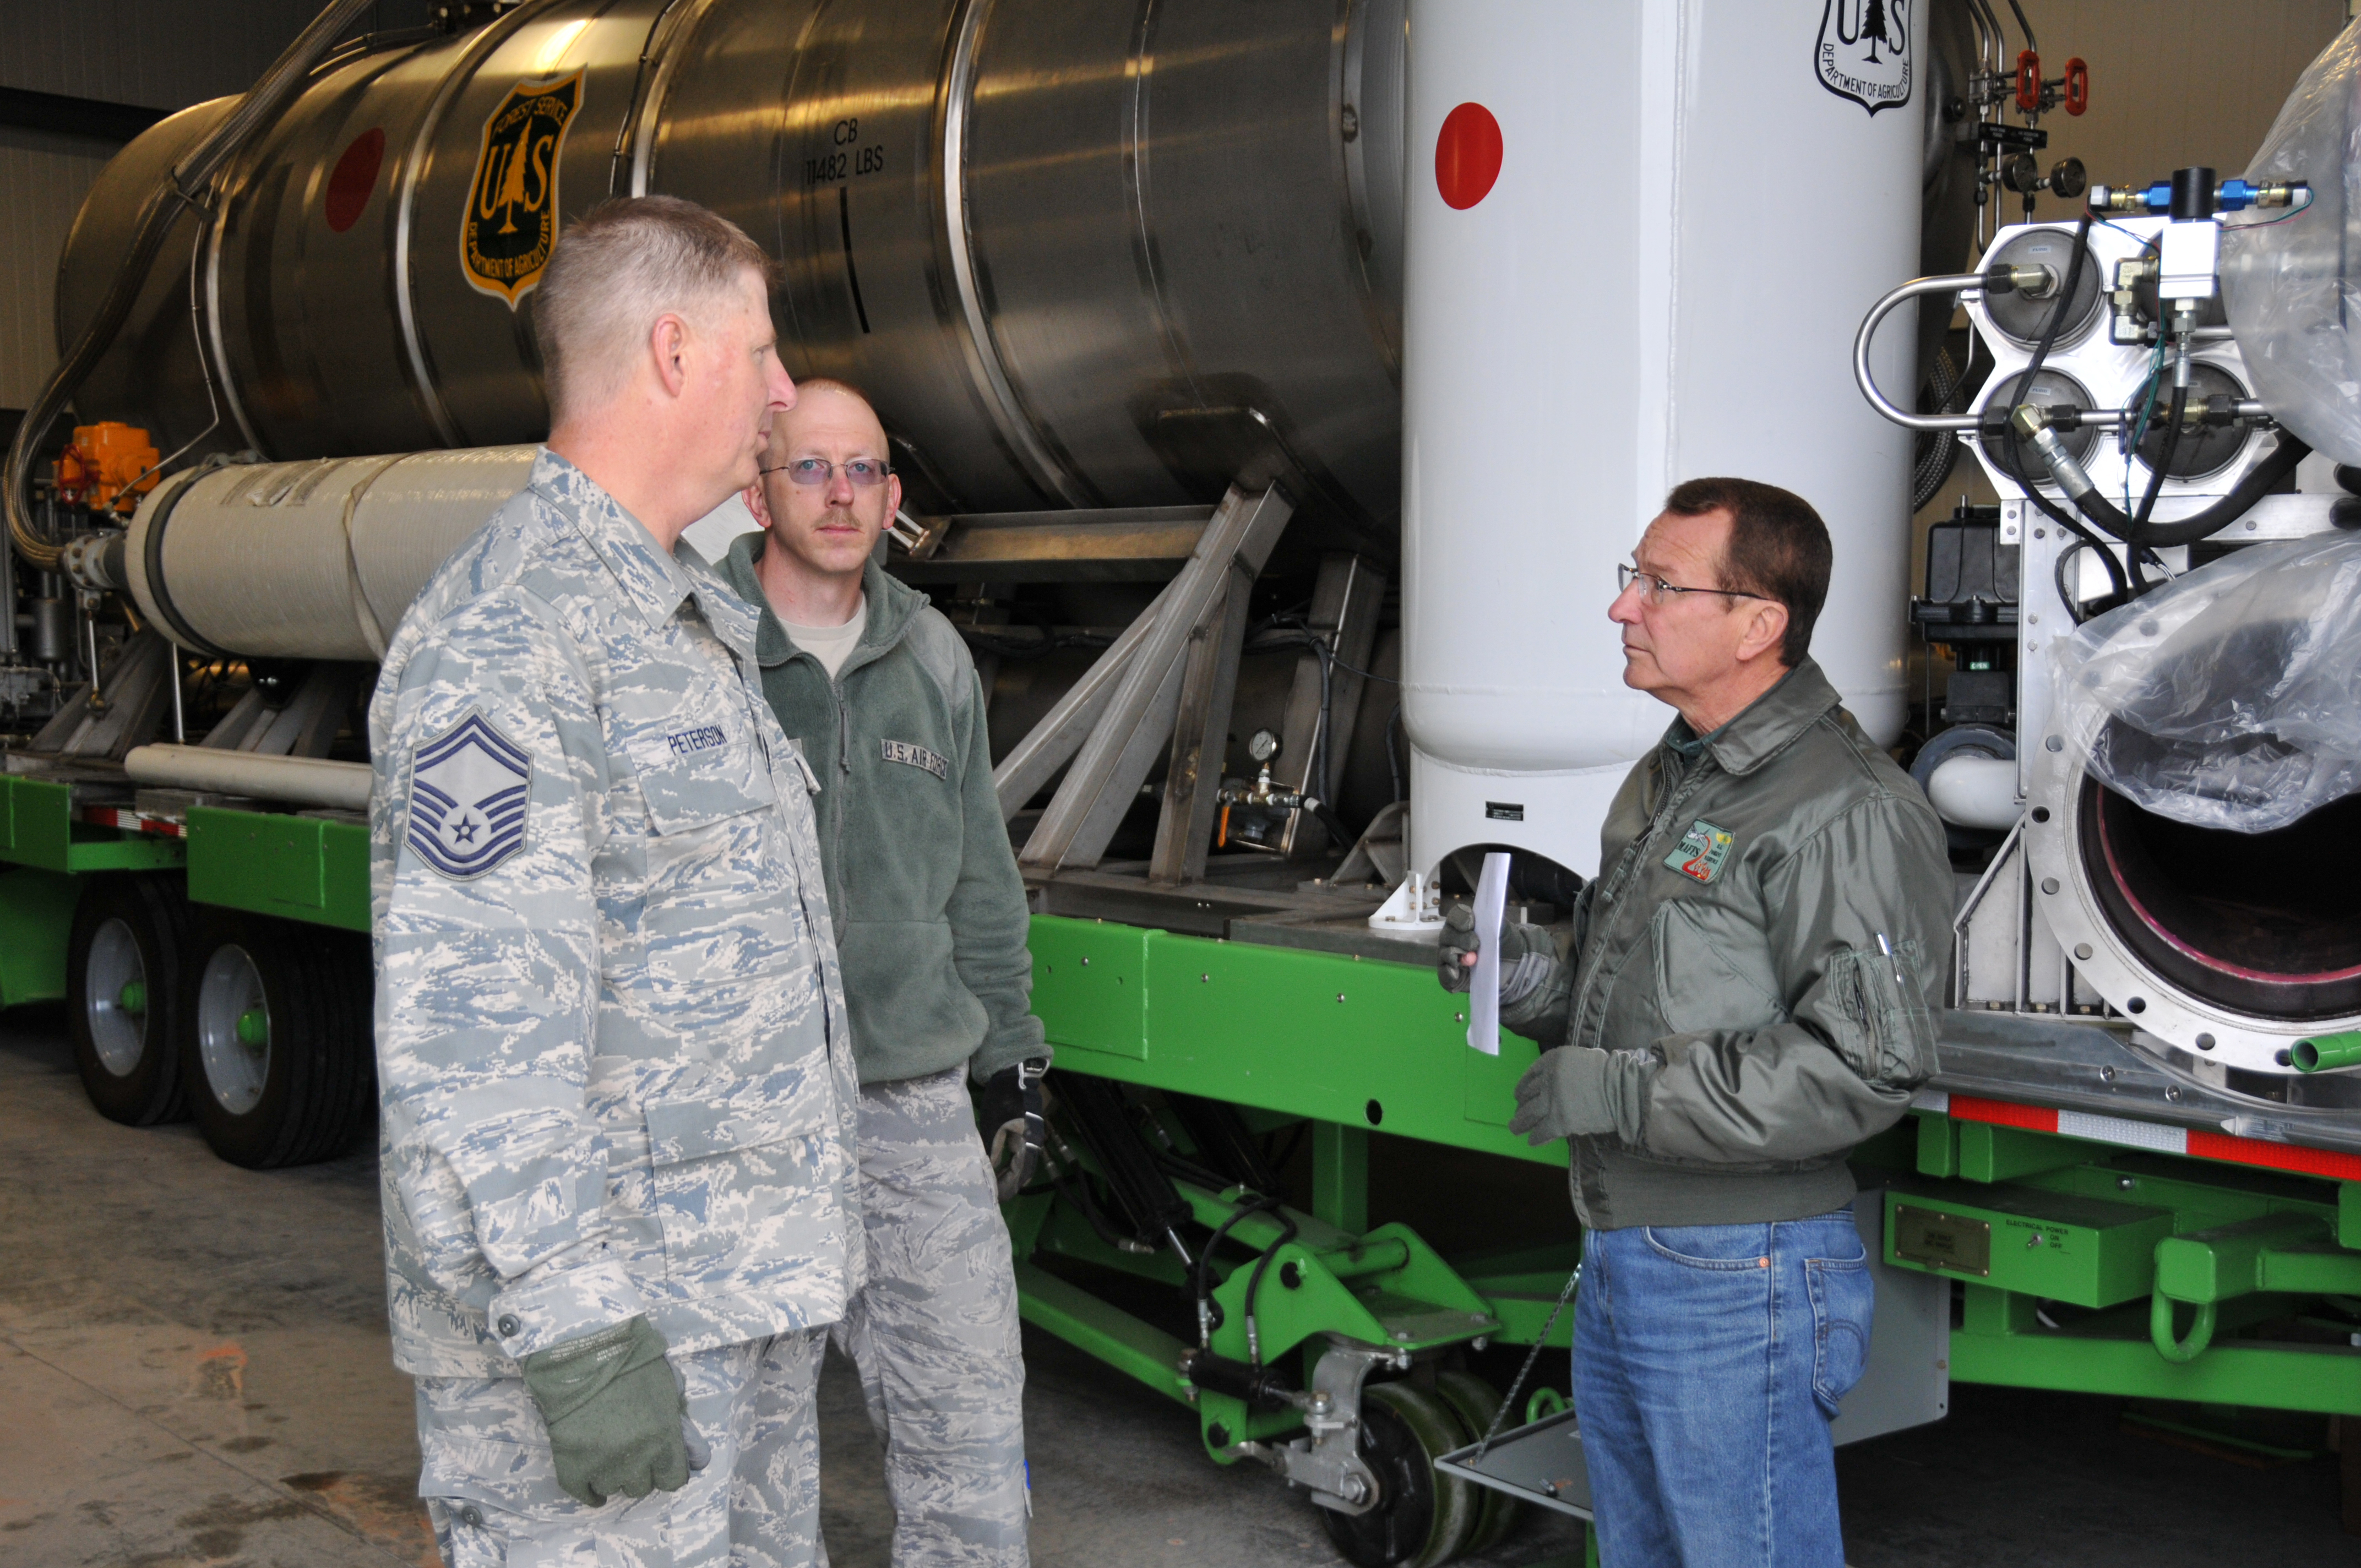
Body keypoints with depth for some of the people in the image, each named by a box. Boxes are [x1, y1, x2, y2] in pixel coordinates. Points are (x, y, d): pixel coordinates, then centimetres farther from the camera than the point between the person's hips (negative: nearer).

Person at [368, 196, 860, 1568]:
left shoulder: (696, 621, 15)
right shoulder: (505, 640, -18)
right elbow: (471, 1026, -24)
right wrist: (573, 1332, -26)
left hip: (748, 1300, 10)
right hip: (599, 1320, -9)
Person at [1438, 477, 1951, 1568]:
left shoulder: (1845, 809, -17)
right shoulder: (1663, 781, 14)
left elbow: (1862, 1066, -25)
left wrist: (1618, 1093, -23)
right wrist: (1537, 982, 3)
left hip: (1738, 1283, -9)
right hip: (1619, 1263, 9)